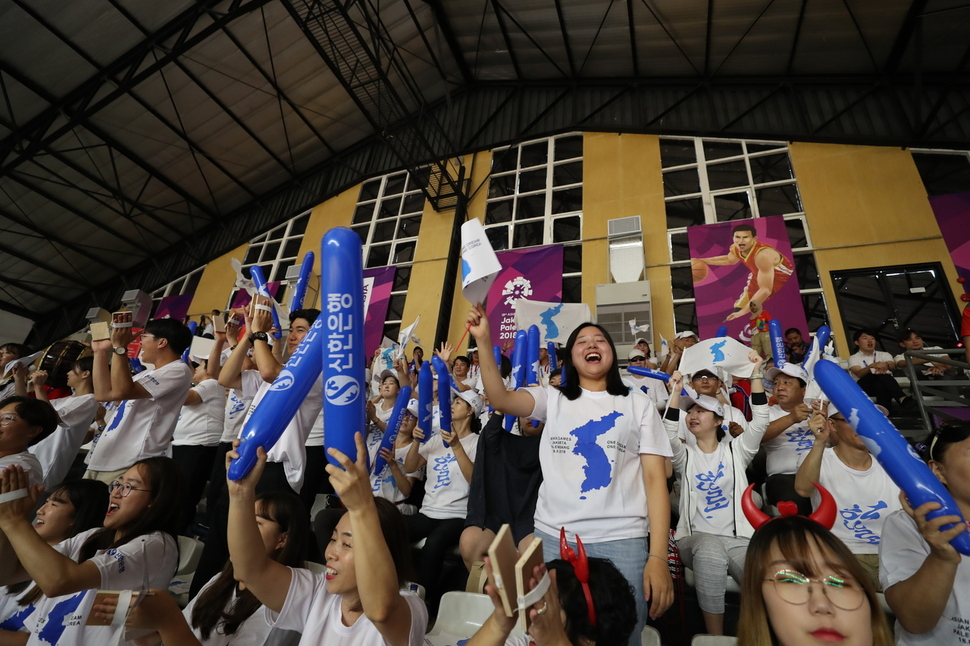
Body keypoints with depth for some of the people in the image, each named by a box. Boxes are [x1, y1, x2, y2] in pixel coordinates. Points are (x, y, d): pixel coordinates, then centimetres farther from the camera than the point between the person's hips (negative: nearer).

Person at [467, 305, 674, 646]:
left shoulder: (639, 403, 8)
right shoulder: (552, 399, 9)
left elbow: (655, 478, 2)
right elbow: (500, 399, -7)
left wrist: (658, 556, -6)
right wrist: (484, 342, -17)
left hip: (621, 541, 0)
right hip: (553, 537, 1)